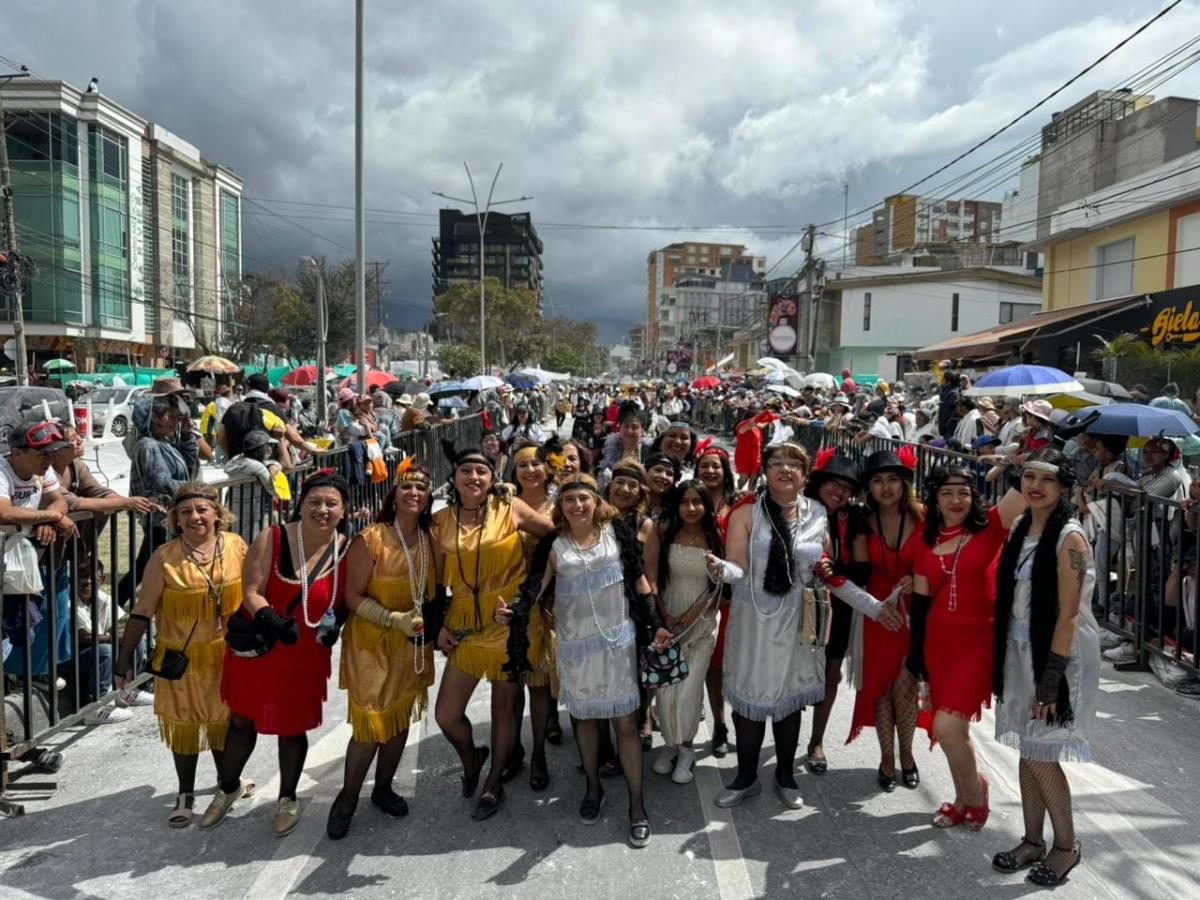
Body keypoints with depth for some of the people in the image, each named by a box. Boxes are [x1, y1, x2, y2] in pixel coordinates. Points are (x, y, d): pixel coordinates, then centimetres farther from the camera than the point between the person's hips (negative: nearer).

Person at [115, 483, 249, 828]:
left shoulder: (236, 546, -7)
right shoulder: (164, 558, -13)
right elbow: (142, 612, -8)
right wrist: (125, 658, -7)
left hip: (227, 654, 2)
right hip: (181, 657, -1)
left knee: (224, 718, 17)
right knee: (184, 722, 11)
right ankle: (185, 794, 29)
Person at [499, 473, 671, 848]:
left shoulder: (616, 532, -2)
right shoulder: (554, 545, -2)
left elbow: (638, 579, 2)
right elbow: (534, 588, -8)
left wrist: (654, 625, -2)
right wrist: (511, 612, -28)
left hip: (617, 639, -1)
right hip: (575, 644, 1)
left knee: (625, 720, 1)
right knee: (585, 716, 15)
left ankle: (637, 803, 12)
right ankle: (593, 788, 35)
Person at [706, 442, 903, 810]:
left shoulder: (817, 517, 1)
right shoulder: (747, 514, -7)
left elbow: (832, 576, 7)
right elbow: (738, 570, -14)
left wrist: (873, 606, 4)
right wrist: (720, 569, -37)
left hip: (795, 624, 2)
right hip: (752, 621, -2)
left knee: (790, 698, 13)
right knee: (749, 698, 6)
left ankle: (785, 775, 33)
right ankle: (746, 777, 26)